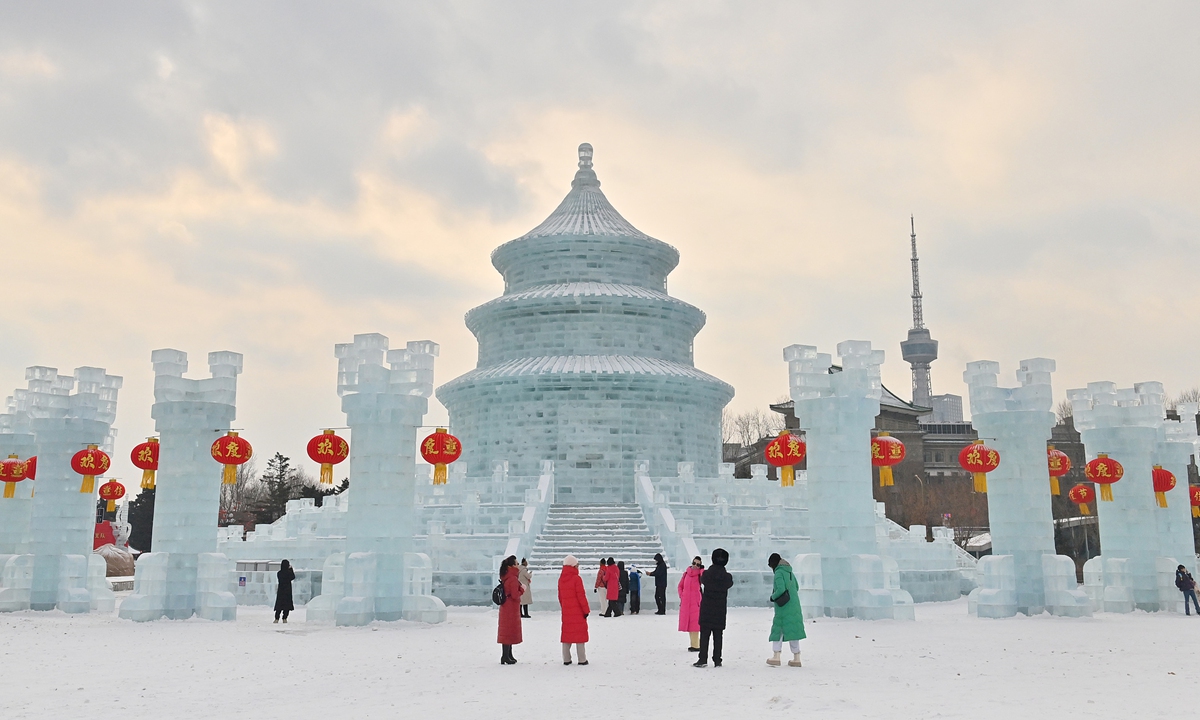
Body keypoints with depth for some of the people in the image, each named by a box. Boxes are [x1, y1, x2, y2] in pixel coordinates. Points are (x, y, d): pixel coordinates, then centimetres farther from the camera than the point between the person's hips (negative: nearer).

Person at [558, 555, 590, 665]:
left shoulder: (561, 579, 6)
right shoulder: (576, 579, -13)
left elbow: (560, 596, 13)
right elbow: (581, 596, -12)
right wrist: (586, 610, -4)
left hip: (566, 612, 6)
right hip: (578, 612, -5)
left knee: (567, 634, 10)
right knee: (579, 634, 0)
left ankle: (566, 659, 10)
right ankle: (582, 659, 1)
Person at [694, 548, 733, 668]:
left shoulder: (706, 574, -9)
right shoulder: (727, 577, -6)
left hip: (706, 610, -1)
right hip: (720, 611, 1)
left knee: (704, 634, 2)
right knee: (718, 636, 8)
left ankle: (703, 659, -3)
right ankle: (717, 660, 8)